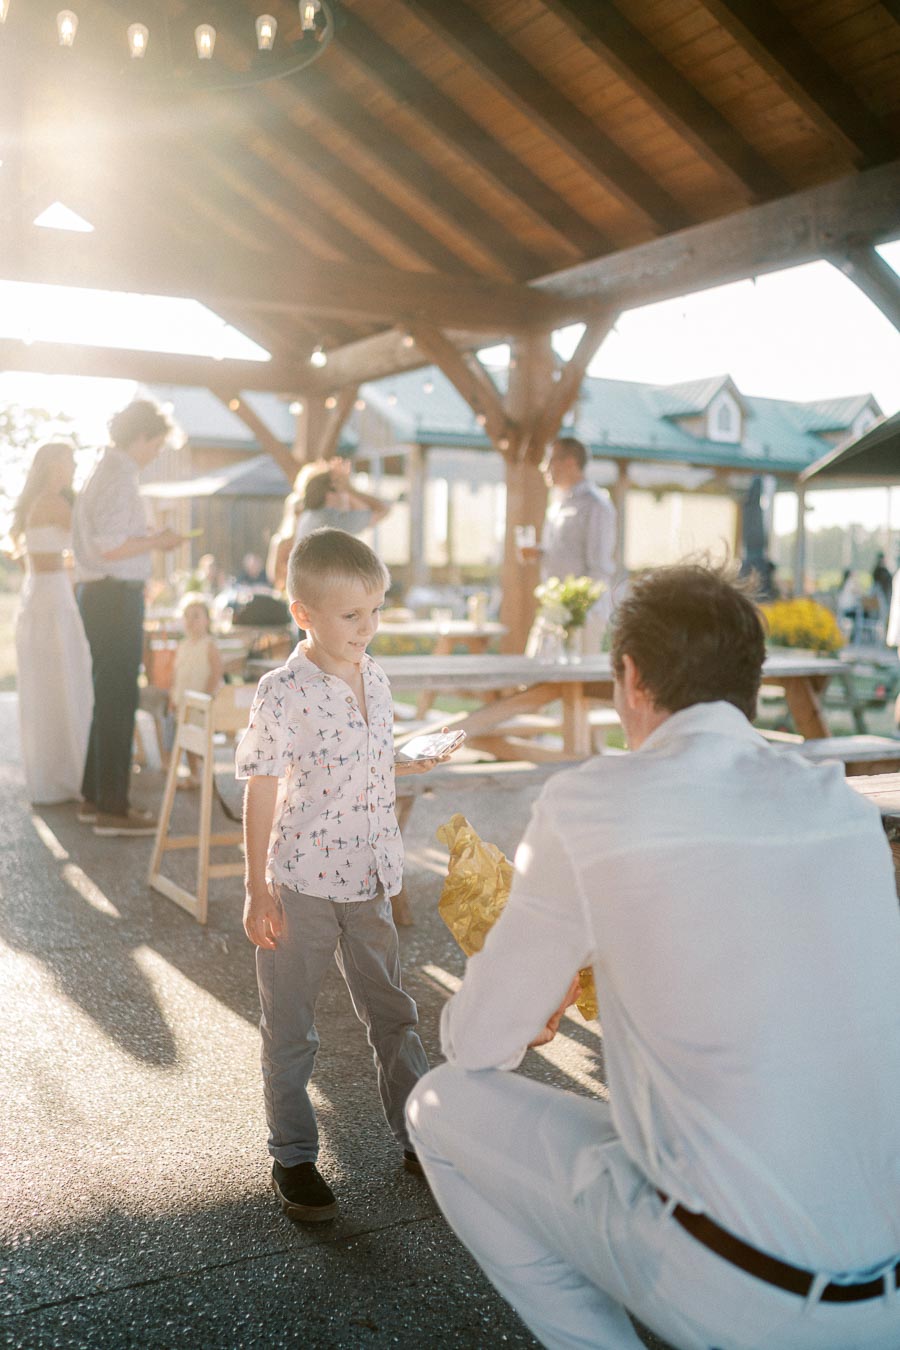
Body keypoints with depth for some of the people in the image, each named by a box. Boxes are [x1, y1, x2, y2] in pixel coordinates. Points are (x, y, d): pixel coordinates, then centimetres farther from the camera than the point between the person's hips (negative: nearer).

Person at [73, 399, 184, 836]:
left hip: (103, 595, 10)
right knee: (118, 699, -5)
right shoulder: (118, 477, -16)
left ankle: (96, 797, 25)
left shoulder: (105, 470, 16)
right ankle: (112, 809, 1)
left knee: (109, 697, 16)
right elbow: (109, 548, -23)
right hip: (115, 598, -10)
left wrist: (149, 537, 14)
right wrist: (156, 541, -10)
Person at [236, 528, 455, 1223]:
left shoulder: (375, 678, 3)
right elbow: (262, 793, -14)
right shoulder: (283, 694, -17)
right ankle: (294, 1158, 27)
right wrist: (257, 891, -12)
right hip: (301, 886, -6)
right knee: (291, 1031, 10)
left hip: (368, 881, 6)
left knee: (393, 1014, 17)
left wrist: (413, 763, 3)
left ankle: (420, 1137, 32)